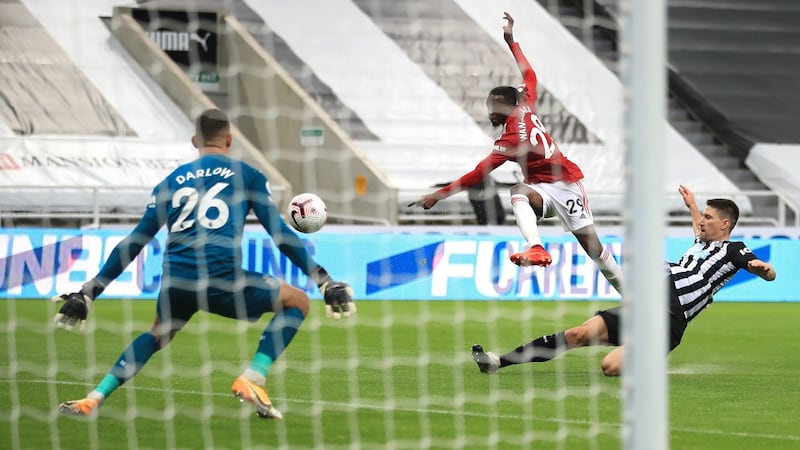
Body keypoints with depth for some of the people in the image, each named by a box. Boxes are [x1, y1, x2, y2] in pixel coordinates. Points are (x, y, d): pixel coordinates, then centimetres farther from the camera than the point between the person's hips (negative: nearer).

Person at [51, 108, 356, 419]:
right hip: (221, 281, -4)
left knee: (159, 334, 35)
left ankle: (93, 399, 22)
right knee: (297, 300, 17)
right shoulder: (246, 176, 11)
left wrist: (90, 292, 21)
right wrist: (324, 282, 7)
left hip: (175, 284, 4)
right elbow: (279, 233, 5)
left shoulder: (171, 181, 19)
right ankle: (253, 379, -1)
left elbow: (135, 242, 17)